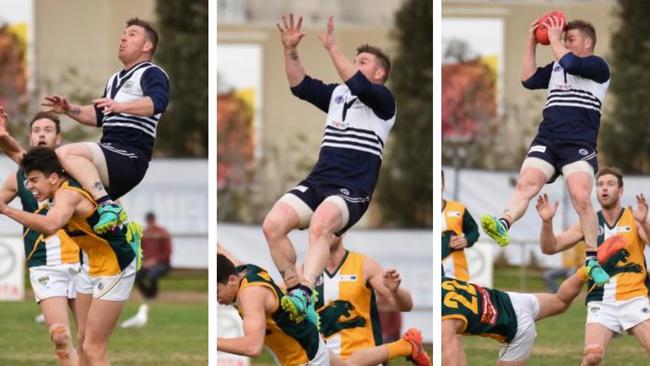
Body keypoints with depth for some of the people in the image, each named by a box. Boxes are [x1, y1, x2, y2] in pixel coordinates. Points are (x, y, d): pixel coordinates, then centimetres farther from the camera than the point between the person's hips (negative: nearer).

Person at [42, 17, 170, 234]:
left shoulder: (151, 73, -1)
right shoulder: (115, 79, 29)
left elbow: (157, 102, -23)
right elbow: (97, 116, 35)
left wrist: (121, 106, -39)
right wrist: (69, 110, 17)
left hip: (130, 157, -10)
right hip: (109, 152, 10)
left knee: (66, 154, -30)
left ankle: (108, 207, -37)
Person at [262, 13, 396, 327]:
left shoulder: (382, 100, 3)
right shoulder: (337, 94, 21)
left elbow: (358, 85, -16)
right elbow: (301, 86, 12)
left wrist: (331, 47, -19)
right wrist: (291, 51, -2)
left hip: (353, 190, -6)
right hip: (318, 180, 6)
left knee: (320, 224, -38)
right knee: (273, 224, -20)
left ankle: (302, 296, -50)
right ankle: (297, 296, -9)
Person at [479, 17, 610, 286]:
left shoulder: (597, 66, 4)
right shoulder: (556, 67, 26)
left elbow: (570, 64, -13)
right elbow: (528, 80, 17)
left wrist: (554, 39, 0)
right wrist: (531, 44, 14)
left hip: (579, 144, -5)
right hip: (547, 139, 5)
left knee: (581, 199, -21)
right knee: (526, 183, -21)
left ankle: (593, 260, -9)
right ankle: (503, 226, -45)